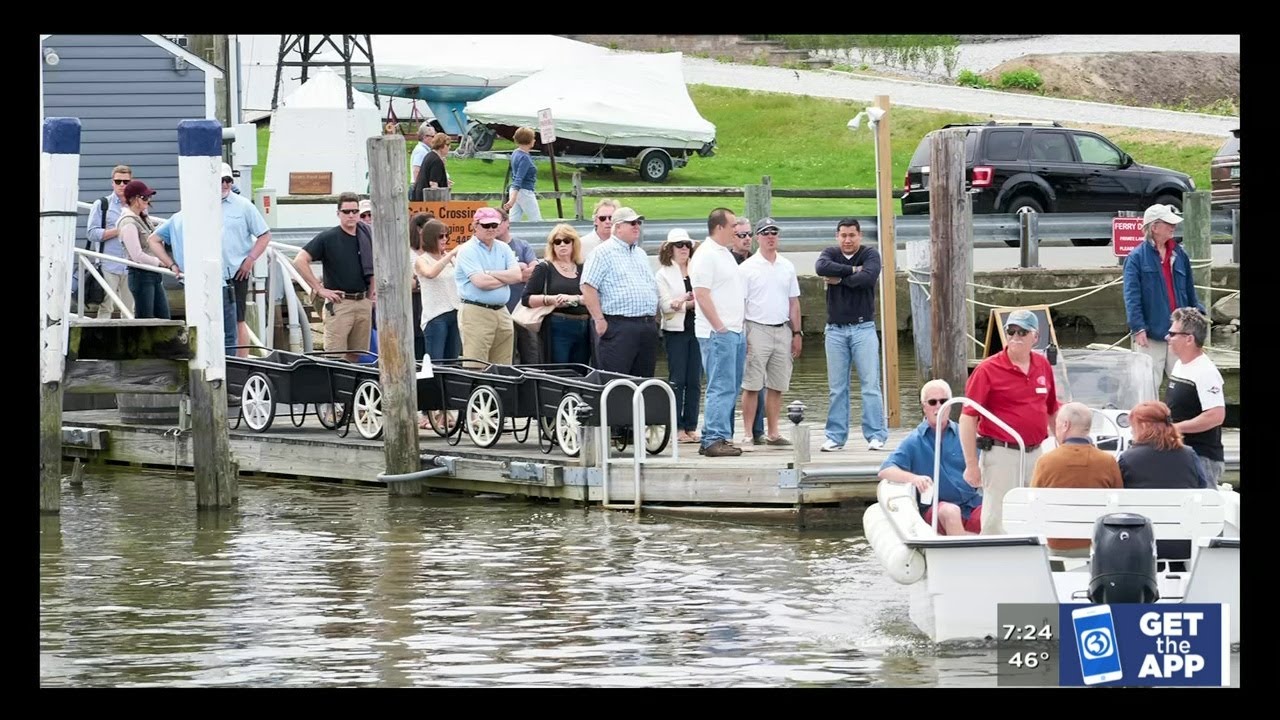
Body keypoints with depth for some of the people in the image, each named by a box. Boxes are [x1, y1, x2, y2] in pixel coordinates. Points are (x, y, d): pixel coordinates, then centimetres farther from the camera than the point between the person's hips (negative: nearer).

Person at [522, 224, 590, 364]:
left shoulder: (583, 269, 13)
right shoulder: (544, 268, 4)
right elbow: (527, 299, -2)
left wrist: (574, 298, -14)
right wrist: (550, 300, -17)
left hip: (583, 330, 4)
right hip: (557, 328, -4)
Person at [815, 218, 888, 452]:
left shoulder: (870, 255, 1)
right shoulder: (831, 254, 7)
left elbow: (868, 277, -19)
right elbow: (821, 268, -16)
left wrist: (840, 279, -11)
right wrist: (852, 270, -14)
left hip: (863, 329, -2)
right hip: (835, 330, 2)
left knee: (870, 384, -5)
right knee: (836, 388, 4)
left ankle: (876, 435, -3)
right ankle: (835, 437, 8)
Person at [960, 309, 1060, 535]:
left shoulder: (1043, 366, 8)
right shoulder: (988, 369, -8)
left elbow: (1052, 412, 20)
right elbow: (968, 418, -10)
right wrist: (971, 465, -13)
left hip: (1035, 454, 6)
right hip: (1002, 455, -6)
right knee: (997, 522, -7)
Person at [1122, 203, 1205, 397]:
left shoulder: (1179, 255, 11)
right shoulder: (1137, 258, -4)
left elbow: (1190, 291, 18)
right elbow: (1132, 296, -9)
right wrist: (1138, 328, -16)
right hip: (1151, 334, -5)